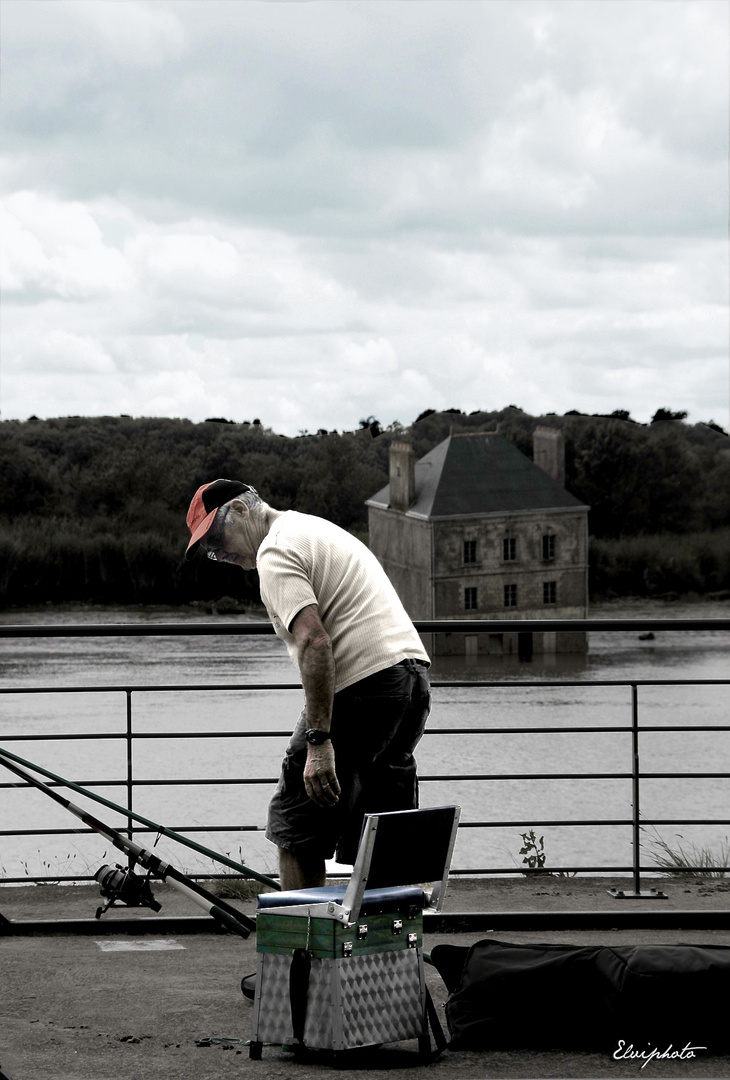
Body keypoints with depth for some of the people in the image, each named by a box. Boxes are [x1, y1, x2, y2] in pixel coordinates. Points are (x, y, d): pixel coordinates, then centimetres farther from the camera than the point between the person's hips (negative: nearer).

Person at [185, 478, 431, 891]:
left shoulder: (275, 552, -7)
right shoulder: (318, 528, 25)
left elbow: (314, 643, -20)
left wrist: (318, 741, -24)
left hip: (362, 685, -9)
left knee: (296, 826, 2)